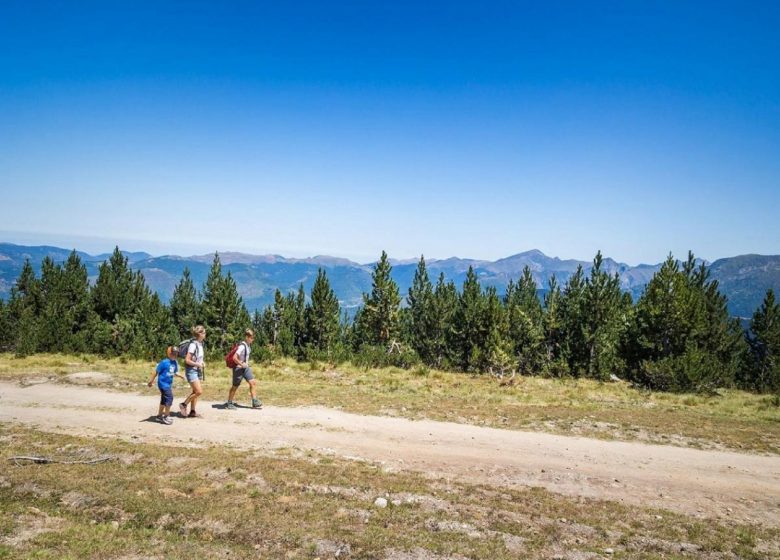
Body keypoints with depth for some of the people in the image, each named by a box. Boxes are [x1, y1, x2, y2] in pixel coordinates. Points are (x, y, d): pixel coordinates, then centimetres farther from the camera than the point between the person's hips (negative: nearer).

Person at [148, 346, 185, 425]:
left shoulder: (175, 363, 3)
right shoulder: (164, 362, -19)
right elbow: (156, 371, -14)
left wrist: (179, 376, -1)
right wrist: (151, 381, -11)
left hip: (169, 384, 9)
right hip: (163, 383, -8)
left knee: (164, 400, 19)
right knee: (169, 398, -13)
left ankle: (160, 415, 34)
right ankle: (166, 417, -2)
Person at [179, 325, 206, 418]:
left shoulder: (200, 344, 8)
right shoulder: (193, 345, -18)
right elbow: (187, 360, -20)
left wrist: (202, 362, 5)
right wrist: (198, 364, -16)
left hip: (197, 371, 9)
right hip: (191, 370, -9)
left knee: (195, 392, 11)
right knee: (199, 391, -12)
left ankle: (192, 412, 18)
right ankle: (184, 404, 6)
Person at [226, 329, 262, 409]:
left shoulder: (248, 345, 5)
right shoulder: (242, 346, -24)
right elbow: (234, 358, -32)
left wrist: (247, 363, 13)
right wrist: (242, 364, -22)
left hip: (246, 368, 8)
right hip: (239, 368, -8)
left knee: (253, 382, -2)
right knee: (235, 386, 6)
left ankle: (255, 402, 1)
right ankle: (229, 403, 22)